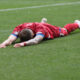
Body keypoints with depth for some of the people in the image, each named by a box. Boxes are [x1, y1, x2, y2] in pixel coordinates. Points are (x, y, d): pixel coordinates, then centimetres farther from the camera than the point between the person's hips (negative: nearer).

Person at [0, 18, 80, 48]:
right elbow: (11, 39, -53)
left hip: (51, 30, -2)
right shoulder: (19, 28, -42)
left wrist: (23, 44, -83)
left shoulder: (39, 28, -51)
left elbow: (36, 40, -67)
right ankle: (43, 22, 74)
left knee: (64, 30, 29)